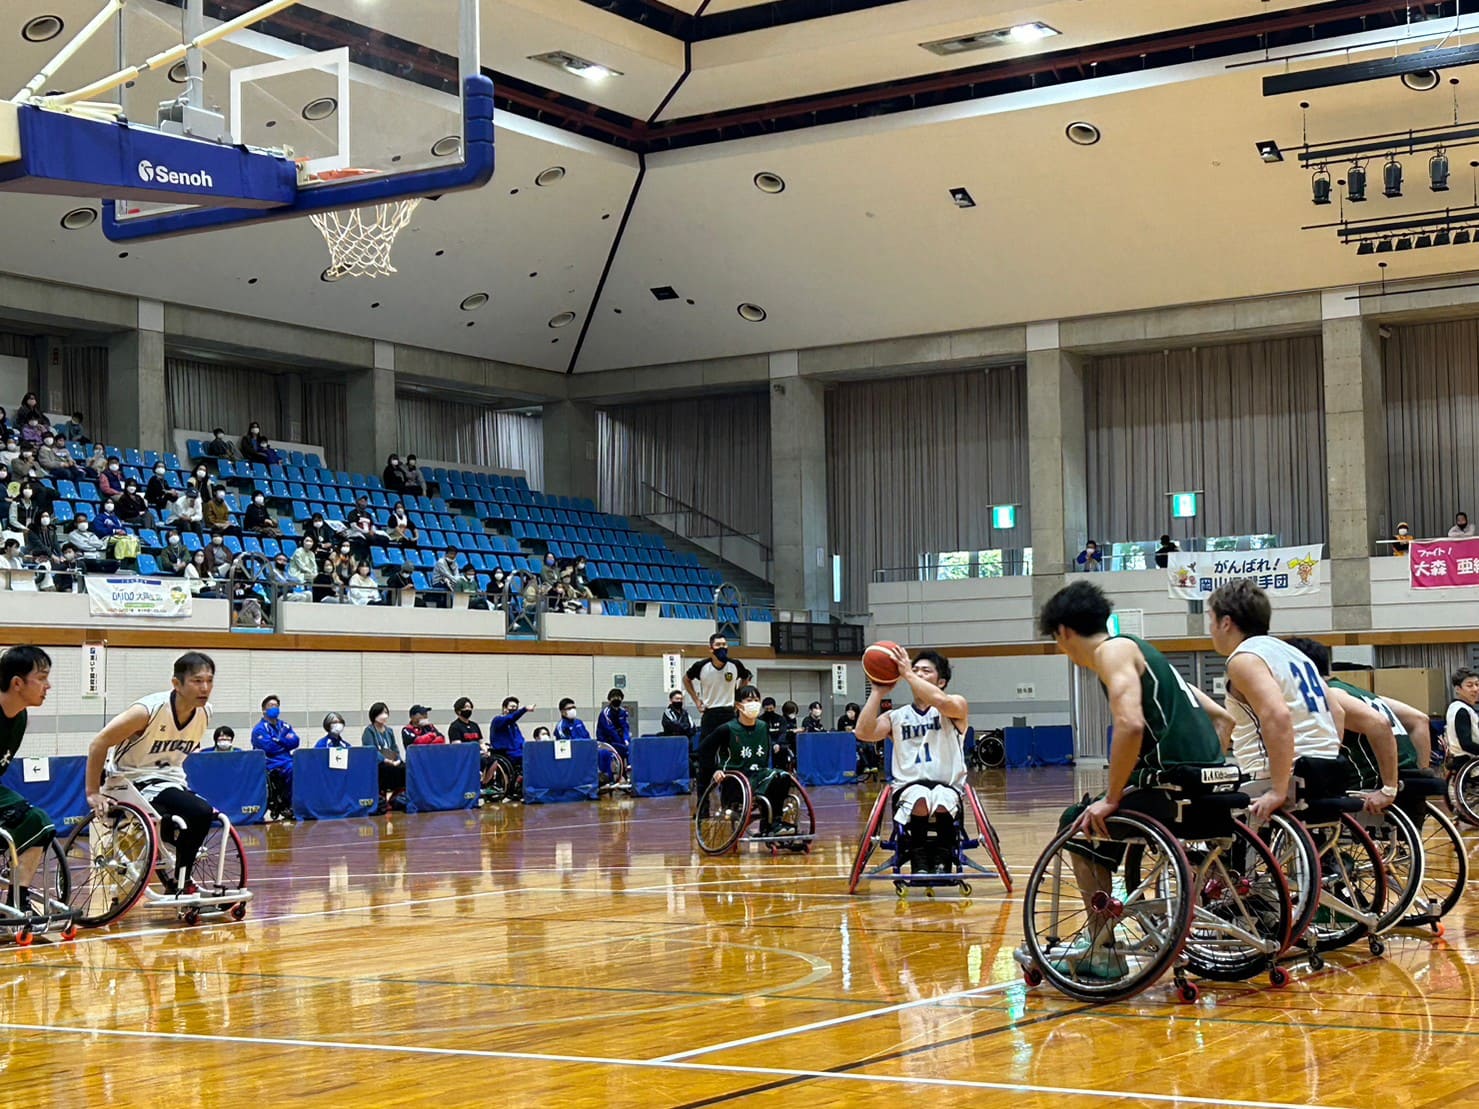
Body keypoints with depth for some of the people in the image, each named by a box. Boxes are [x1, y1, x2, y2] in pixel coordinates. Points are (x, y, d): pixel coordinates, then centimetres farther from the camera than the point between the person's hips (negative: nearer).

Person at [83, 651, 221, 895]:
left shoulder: (205, 713, -4)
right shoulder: (149, 710, -23)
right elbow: (99, 743, -18)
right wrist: (93, 793, -18)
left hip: (169, 779, 7)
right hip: (134, 780, -7)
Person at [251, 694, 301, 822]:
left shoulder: (285, 725, 21)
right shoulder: (260, 728, 2)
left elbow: (295, 742, 6)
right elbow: (268, 747, -13)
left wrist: (277, 741, -9)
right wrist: (285, 741, -1)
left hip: (286, 760, 6)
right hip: (270, 763, -6)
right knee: (293, 769, -30)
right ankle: (286, 807, -18)